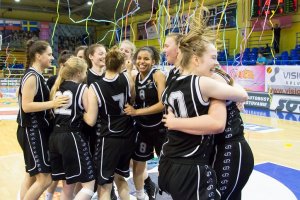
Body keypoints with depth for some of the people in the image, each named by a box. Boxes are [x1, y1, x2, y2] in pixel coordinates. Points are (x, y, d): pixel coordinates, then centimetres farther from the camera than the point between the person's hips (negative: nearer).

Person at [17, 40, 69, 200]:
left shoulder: (37, 76, 13)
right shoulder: (31, 76, -16)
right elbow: (26, 106, -24)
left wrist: (55, 103, 11)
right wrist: (52, 103, -27)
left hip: (37, 131, 11)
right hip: (32, 132, -10)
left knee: (32, 175, 18)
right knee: (44, 179, -9)